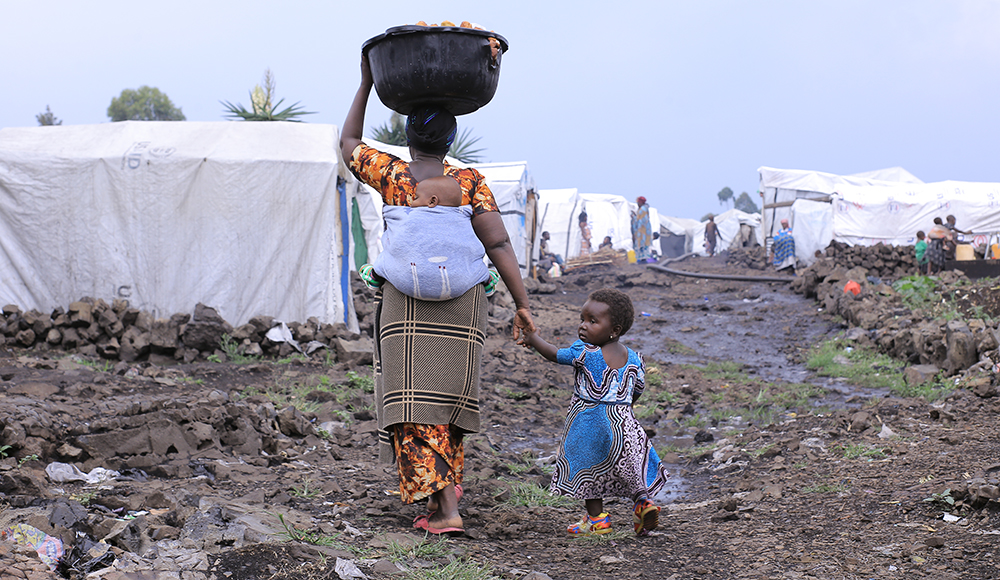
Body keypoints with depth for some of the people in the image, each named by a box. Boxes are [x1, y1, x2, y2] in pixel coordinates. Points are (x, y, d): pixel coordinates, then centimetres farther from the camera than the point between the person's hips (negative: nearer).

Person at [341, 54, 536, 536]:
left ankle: (446, 509, -12)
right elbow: (498, 245, -6)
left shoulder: (391, 176, 1)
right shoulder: (470, 183, 1)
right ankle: (438, 503, 17)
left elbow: (348, 144, 20)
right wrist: (522, 306, -3)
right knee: (448, 404, 14)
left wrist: (366, 84, 25)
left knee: (415, 406, -1)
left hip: (405, 301, -2)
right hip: (463, 305, 2)